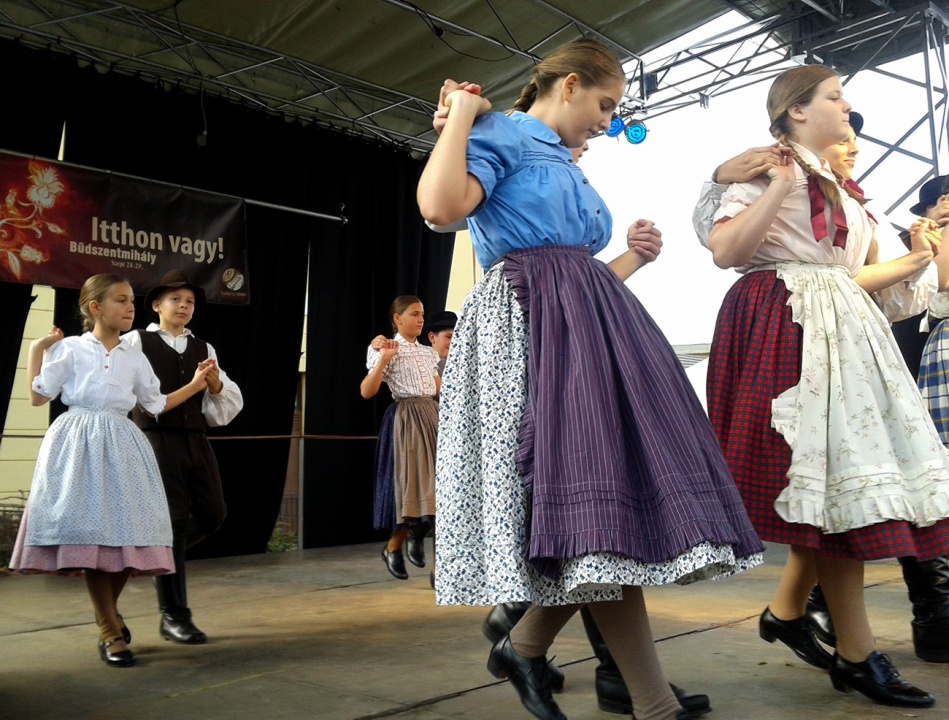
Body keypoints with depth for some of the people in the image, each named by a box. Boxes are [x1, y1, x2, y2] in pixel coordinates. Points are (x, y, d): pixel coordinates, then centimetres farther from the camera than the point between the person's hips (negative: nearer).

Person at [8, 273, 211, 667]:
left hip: (121, 446, 4)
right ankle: (110, 633, 2)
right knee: (91, 531, -8)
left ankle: (108, 611, 26)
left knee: (126, 531, -1)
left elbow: (157, 404, 19)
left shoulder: (135, 358, 13)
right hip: (79, 443, -3)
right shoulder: (69, 348, 3)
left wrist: (195, 385, 16)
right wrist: (36, 350, 1)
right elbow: (38, 397, 2)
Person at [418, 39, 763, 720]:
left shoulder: (569, 170, 29)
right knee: (595, 501, -15)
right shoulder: (498, 135, 5)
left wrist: (633, 259, 18)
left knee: (613, 493, 0)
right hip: (532, 320, -9)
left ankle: (524, 646, 16)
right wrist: (460, 115, -4)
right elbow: (440, 206, -16)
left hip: (595, 324, 9)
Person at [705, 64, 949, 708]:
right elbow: (725, 251, -15)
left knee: (839, 482, 6)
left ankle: (786, 610, 22)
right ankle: (858, 656, 2)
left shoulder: (836, 186, 25)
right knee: (837, 482, -9)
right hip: (787, 328, -9)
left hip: (841, 330, 9)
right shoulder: (768, 168, -1)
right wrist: (779, 185, -17)